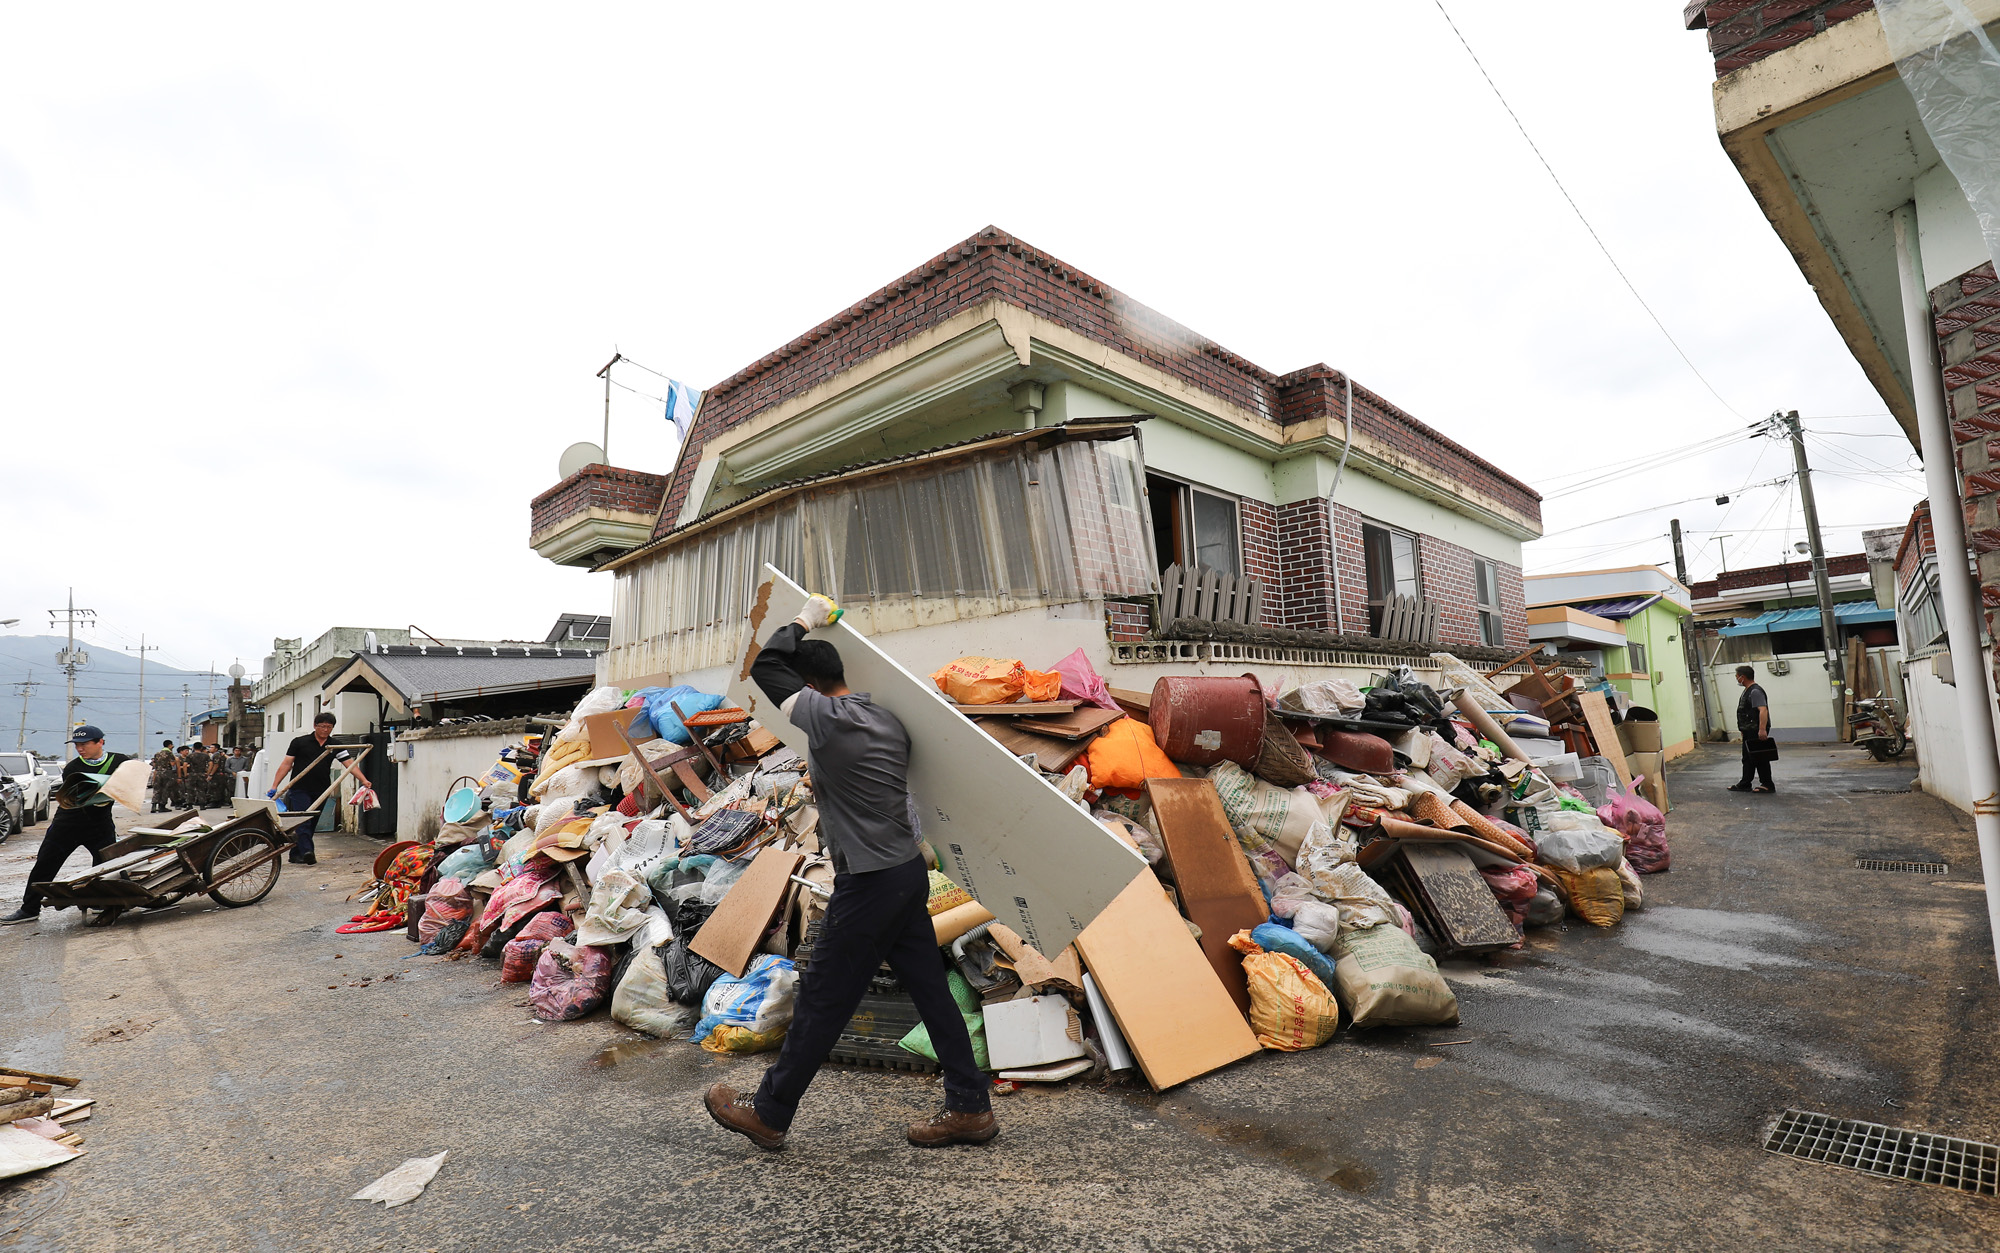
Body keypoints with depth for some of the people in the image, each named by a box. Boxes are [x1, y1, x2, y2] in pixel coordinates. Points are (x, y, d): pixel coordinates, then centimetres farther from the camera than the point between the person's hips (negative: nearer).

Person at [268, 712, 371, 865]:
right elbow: (286, 764, 2)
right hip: (299, 789, -3)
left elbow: (350, 765, -3)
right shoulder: (299, 742, 1)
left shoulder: (335, 746, 6)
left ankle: (295, 854, 20)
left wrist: (364, 781, -17)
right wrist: (274, 786, -5)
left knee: (311, 824, 8)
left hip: (320, 792, 3)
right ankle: (306, 852, -23)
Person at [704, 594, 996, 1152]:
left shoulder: (827, 718, -16)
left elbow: (764, 668, -7)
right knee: (930, 989, 14)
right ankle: (969, 1107, 23)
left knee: (822, 999, 7)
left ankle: (767, 1114, 25)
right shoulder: (888, 721, 8)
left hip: (869, 883, -8)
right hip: (909, 870, 8)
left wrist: (803, 621, 5)